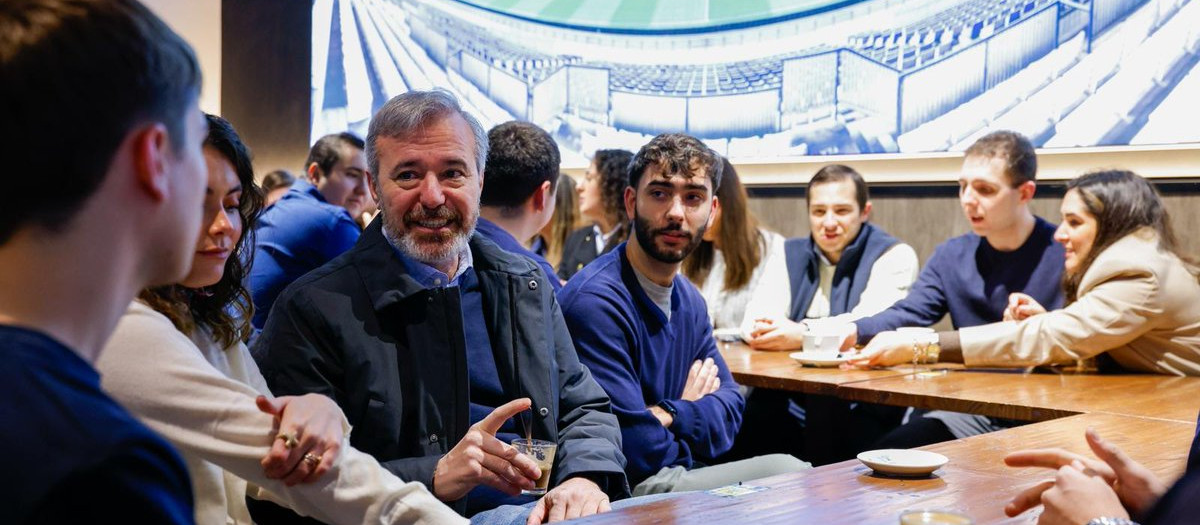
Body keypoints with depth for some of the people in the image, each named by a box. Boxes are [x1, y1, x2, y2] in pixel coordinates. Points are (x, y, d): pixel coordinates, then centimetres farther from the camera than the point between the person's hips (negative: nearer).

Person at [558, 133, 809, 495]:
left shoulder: (689, 301, 10)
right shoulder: (595, 301, -21)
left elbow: (730, 405, 6)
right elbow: (641, 451, -23)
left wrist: (667, 415, -14)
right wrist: (692, 412, -2)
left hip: (680, 473, 8)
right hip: (627, 490, -8)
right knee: (788, 471, -17)